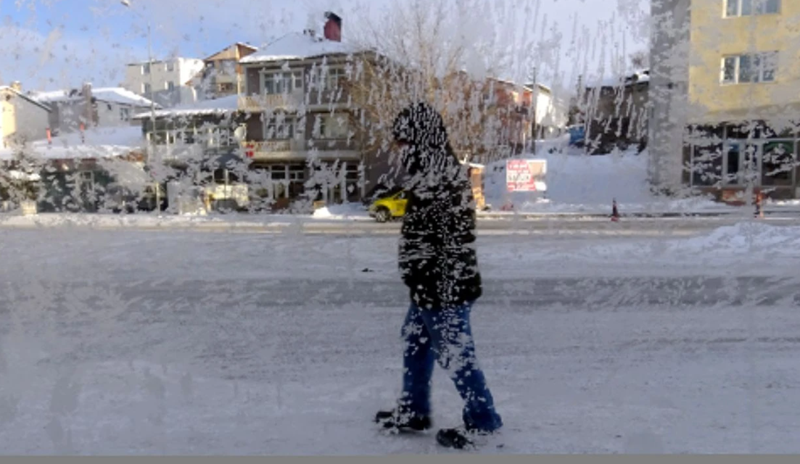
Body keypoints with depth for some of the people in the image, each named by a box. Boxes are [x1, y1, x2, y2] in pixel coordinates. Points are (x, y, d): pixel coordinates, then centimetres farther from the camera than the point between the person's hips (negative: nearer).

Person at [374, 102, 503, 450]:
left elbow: (456, 242, -24)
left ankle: (482, 418, 23)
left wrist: (444, 293, -22)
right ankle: (413, 411, 37)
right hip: (427, 286, 11)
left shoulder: (446, 179, -22)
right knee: (415, 344, 21)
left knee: (454, 354, 4)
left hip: (445, 289, -11)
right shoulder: (429, 175, 10)